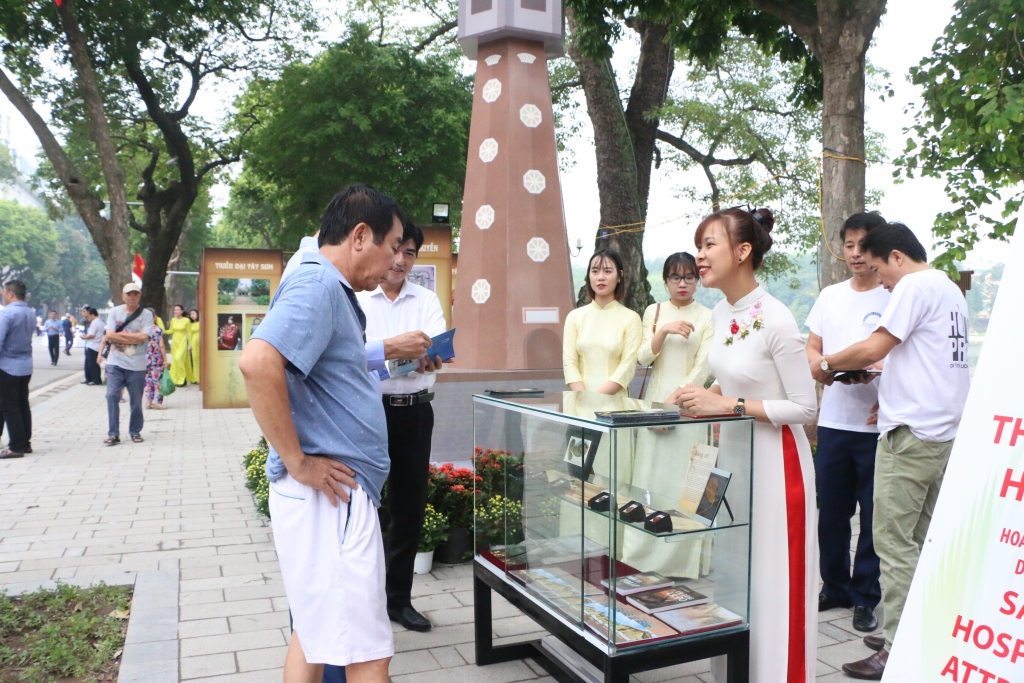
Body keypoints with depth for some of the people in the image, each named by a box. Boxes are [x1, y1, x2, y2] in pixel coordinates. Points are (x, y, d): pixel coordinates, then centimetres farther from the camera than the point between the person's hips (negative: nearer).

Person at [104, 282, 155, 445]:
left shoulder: (146, 314, -1)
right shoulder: (114, 312, 5)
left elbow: (143, 337, -13)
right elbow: (109, 336, -5)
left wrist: (119, 334, -8)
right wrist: (133, 338, -10)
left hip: (136, 365, -1)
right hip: (115, 363, 1)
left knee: (136, 401, 5)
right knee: (112, 396, -6)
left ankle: (135, 432, 21)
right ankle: (113, 434, 1)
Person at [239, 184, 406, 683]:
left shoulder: (328, 288, 15)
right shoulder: (318, 284, -15)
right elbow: (257, 362, -30)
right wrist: (297, 462, -22)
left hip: (330, 494, 11)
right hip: (329, 497, -11)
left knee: (313, 633, 20)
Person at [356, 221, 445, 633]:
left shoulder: (426, 300, 8)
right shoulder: (355, 298, -1)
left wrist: (427, 356, -32)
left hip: (416, 411, 4)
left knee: (410, 505, 11)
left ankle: (398, 598, 26)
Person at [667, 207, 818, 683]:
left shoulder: (775, 320, -20)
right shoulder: (721, 313, 4)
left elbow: (805, 407, -17)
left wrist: (727, 405, -21)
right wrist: (704, 397, 0)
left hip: (774, 461, -8)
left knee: (769, 579, 3)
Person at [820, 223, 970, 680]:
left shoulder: (915, 285, -11)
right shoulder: (951, 290, 18)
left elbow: (873, 348, -15)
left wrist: (828, 364, 1)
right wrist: (886, 377, 19)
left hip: (912, 432, -10)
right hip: (945, 431, 10)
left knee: (895, 541, -5)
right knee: (923, 540, 14)